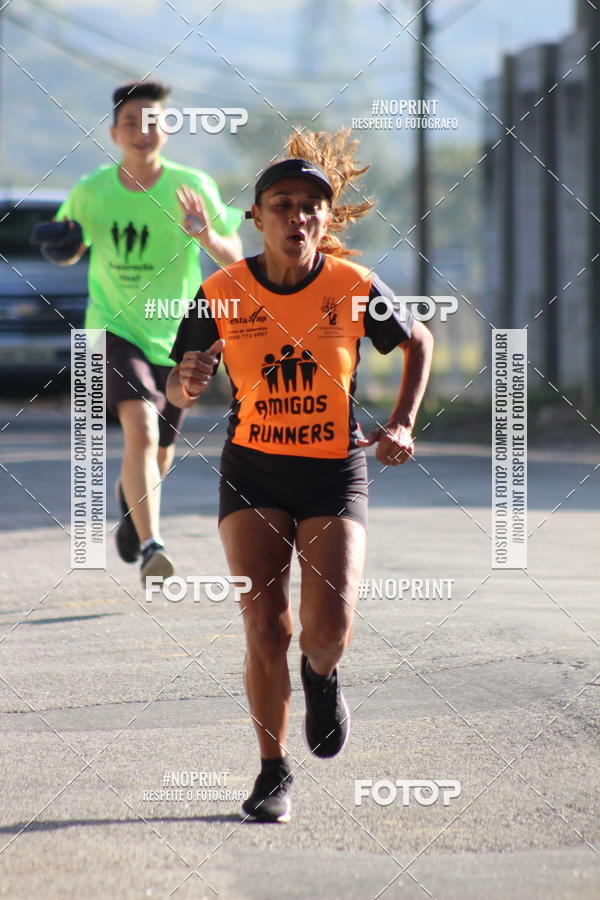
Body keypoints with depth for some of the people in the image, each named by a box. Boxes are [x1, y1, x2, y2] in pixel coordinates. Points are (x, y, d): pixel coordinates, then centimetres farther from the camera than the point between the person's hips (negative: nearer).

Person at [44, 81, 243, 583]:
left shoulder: (193, 187, -10)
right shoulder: (90, 192, -6)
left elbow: (235, 259, -6)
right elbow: (68, 252, 11)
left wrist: (208, 238, -27)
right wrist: (63, 248, -13)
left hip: (175, 339, 2)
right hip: (114, 329, -2)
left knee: (159, 457, 16)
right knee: (141, 429, -27)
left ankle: (130, 498, 52)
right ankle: (152, 549, -32)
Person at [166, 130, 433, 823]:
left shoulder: (355, 288, -8)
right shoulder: (224, 291, -7)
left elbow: (419, 341, 12)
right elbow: (178, 392, 1)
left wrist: (401, 425, 2)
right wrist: (188, 383, -23)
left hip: (335, 473, 0)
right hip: (252, 472, 1)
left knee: (329, 628, -15)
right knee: (264, 626, -11)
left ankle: (322, 675, 24)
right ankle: (273, 772, 6)